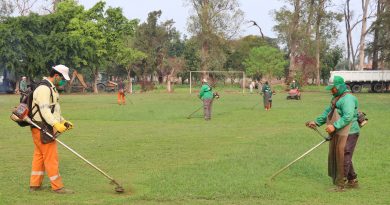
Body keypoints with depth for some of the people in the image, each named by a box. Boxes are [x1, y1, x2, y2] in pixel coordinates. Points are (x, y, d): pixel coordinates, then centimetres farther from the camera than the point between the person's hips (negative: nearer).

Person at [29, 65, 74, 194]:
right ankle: (57, 187, -1)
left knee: (39, 156, 15)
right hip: (43, 129, -11)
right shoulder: (44, 89, -18)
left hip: (44, 128, 11)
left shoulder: (51, 88, 17)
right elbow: (44, 110, -27)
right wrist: (56, 124, -35)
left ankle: (35, 185, 22)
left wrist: (63, 121, 16)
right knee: (51, 157, -6)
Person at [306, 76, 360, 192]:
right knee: (335, 158, 15)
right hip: (338, 134, 10)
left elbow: (348, 117, -26)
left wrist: (335, 126, -31)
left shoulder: (348, 99, -16)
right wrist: (316, 122, 10)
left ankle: (339, 185, 1)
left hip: (347, 134, -10)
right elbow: (327, 112, 20)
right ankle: (352, 181, 26)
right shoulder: (336, 98, 17)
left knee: (343, 158, -5)